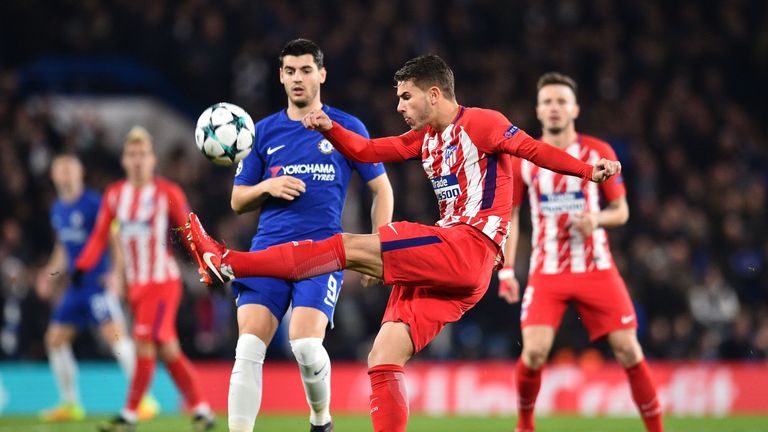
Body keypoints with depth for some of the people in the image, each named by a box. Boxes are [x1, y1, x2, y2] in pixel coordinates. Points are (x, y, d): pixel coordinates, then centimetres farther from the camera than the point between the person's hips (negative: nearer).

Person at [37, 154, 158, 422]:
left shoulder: (93, 203, -9)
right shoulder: (58, 210, 14)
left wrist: (118, 272, -24)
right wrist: (52, 274, 16)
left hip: (99, 281, -8)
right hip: (75, 286, 8)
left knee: (115, 335, -17)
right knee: (55, 339, 7)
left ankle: (144, 399, -15)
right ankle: (70, 404, 18)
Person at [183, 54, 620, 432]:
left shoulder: (481, 124, -1)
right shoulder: (425, 137, 23)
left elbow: (534, 149, -6)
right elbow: (367, 150, 21)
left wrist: (589, 170, -16)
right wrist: (330, 128, 4)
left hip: (470, 248, -9)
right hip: (442, 266, 9)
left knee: (350, 248, -16)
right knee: (383, 360, -1)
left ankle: (227, 262, -17)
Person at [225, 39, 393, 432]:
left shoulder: (347, 128, 7)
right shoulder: (264, 132, 14)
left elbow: (381, 190, 11)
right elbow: (238, 201, 17)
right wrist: (267, 187, -5)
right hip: (269, 249, 3)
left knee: (305, 344, -20)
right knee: (248, 348, -14)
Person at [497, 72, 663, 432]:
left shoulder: (599, 153, 1)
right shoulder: (522, 158, 3)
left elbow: (621, 211, 7)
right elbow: (509, 215, 9)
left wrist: (597, 219, -16)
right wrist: (506, 270, 1)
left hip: (596, 270, 0)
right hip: (547, 273, 0)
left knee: (628, 349, -7)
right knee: (534, 352, -16)